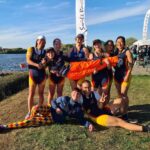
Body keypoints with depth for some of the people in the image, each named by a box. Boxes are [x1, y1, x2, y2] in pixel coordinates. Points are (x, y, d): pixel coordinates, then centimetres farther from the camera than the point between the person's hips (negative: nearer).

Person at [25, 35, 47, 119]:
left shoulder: (45, 52, 6)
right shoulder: (31, 49, 1)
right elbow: (28, 60, -10)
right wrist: (36, 65, -26)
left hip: (42, 75, 2)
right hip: (33, 74, -2)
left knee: (41, 93, 5)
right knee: (31, 94, -2)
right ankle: (29, 112, 6)